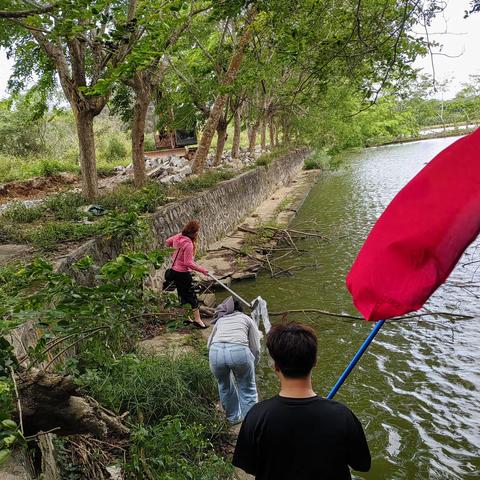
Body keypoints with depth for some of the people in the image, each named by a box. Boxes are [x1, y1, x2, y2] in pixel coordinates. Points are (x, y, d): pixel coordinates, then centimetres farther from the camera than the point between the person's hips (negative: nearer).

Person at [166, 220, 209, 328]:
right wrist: (202, 270, -16)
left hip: (174, 270, 9)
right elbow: (188, 263, -25)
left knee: (182, 295, 18)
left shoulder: (178, 237, -1)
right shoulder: (188, 244, -26)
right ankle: (197, 320, 8)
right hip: (183, 273, -9)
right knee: (192, 296, 2)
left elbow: (168, 242, 20)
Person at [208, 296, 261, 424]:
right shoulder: (247, 319, 26)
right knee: (247, 389, 16)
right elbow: (255, 349, 17)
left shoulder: (220, 320, 33)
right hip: (239, 351, -3)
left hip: (215, 351, 3)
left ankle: (233, 417, 43)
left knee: (225, 386, 27)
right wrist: (251, 367, 31)